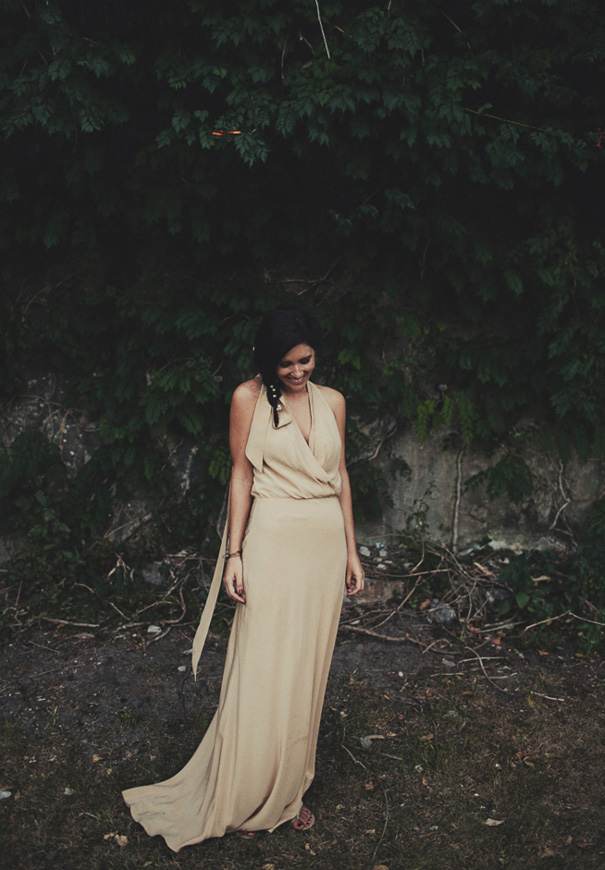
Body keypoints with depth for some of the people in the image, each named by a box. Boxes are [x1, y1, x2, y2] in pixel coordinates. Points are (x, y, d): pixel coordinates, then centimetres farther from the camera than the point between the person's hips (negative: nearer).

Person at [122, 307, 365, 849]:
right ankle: (245, 798, 14)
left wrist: (352, 550, 10)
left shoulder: (332, 401, 8)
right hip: (273, 540, -4)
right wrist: (234, 554, -7)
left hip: (326, 541, 4)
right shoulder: (250, 398, -3)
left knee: (307, 669, 10)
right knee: (263, 669, -2)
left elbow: (340, 475, 12)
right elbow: (241, 476, -2)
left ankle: (290, 789, 24)